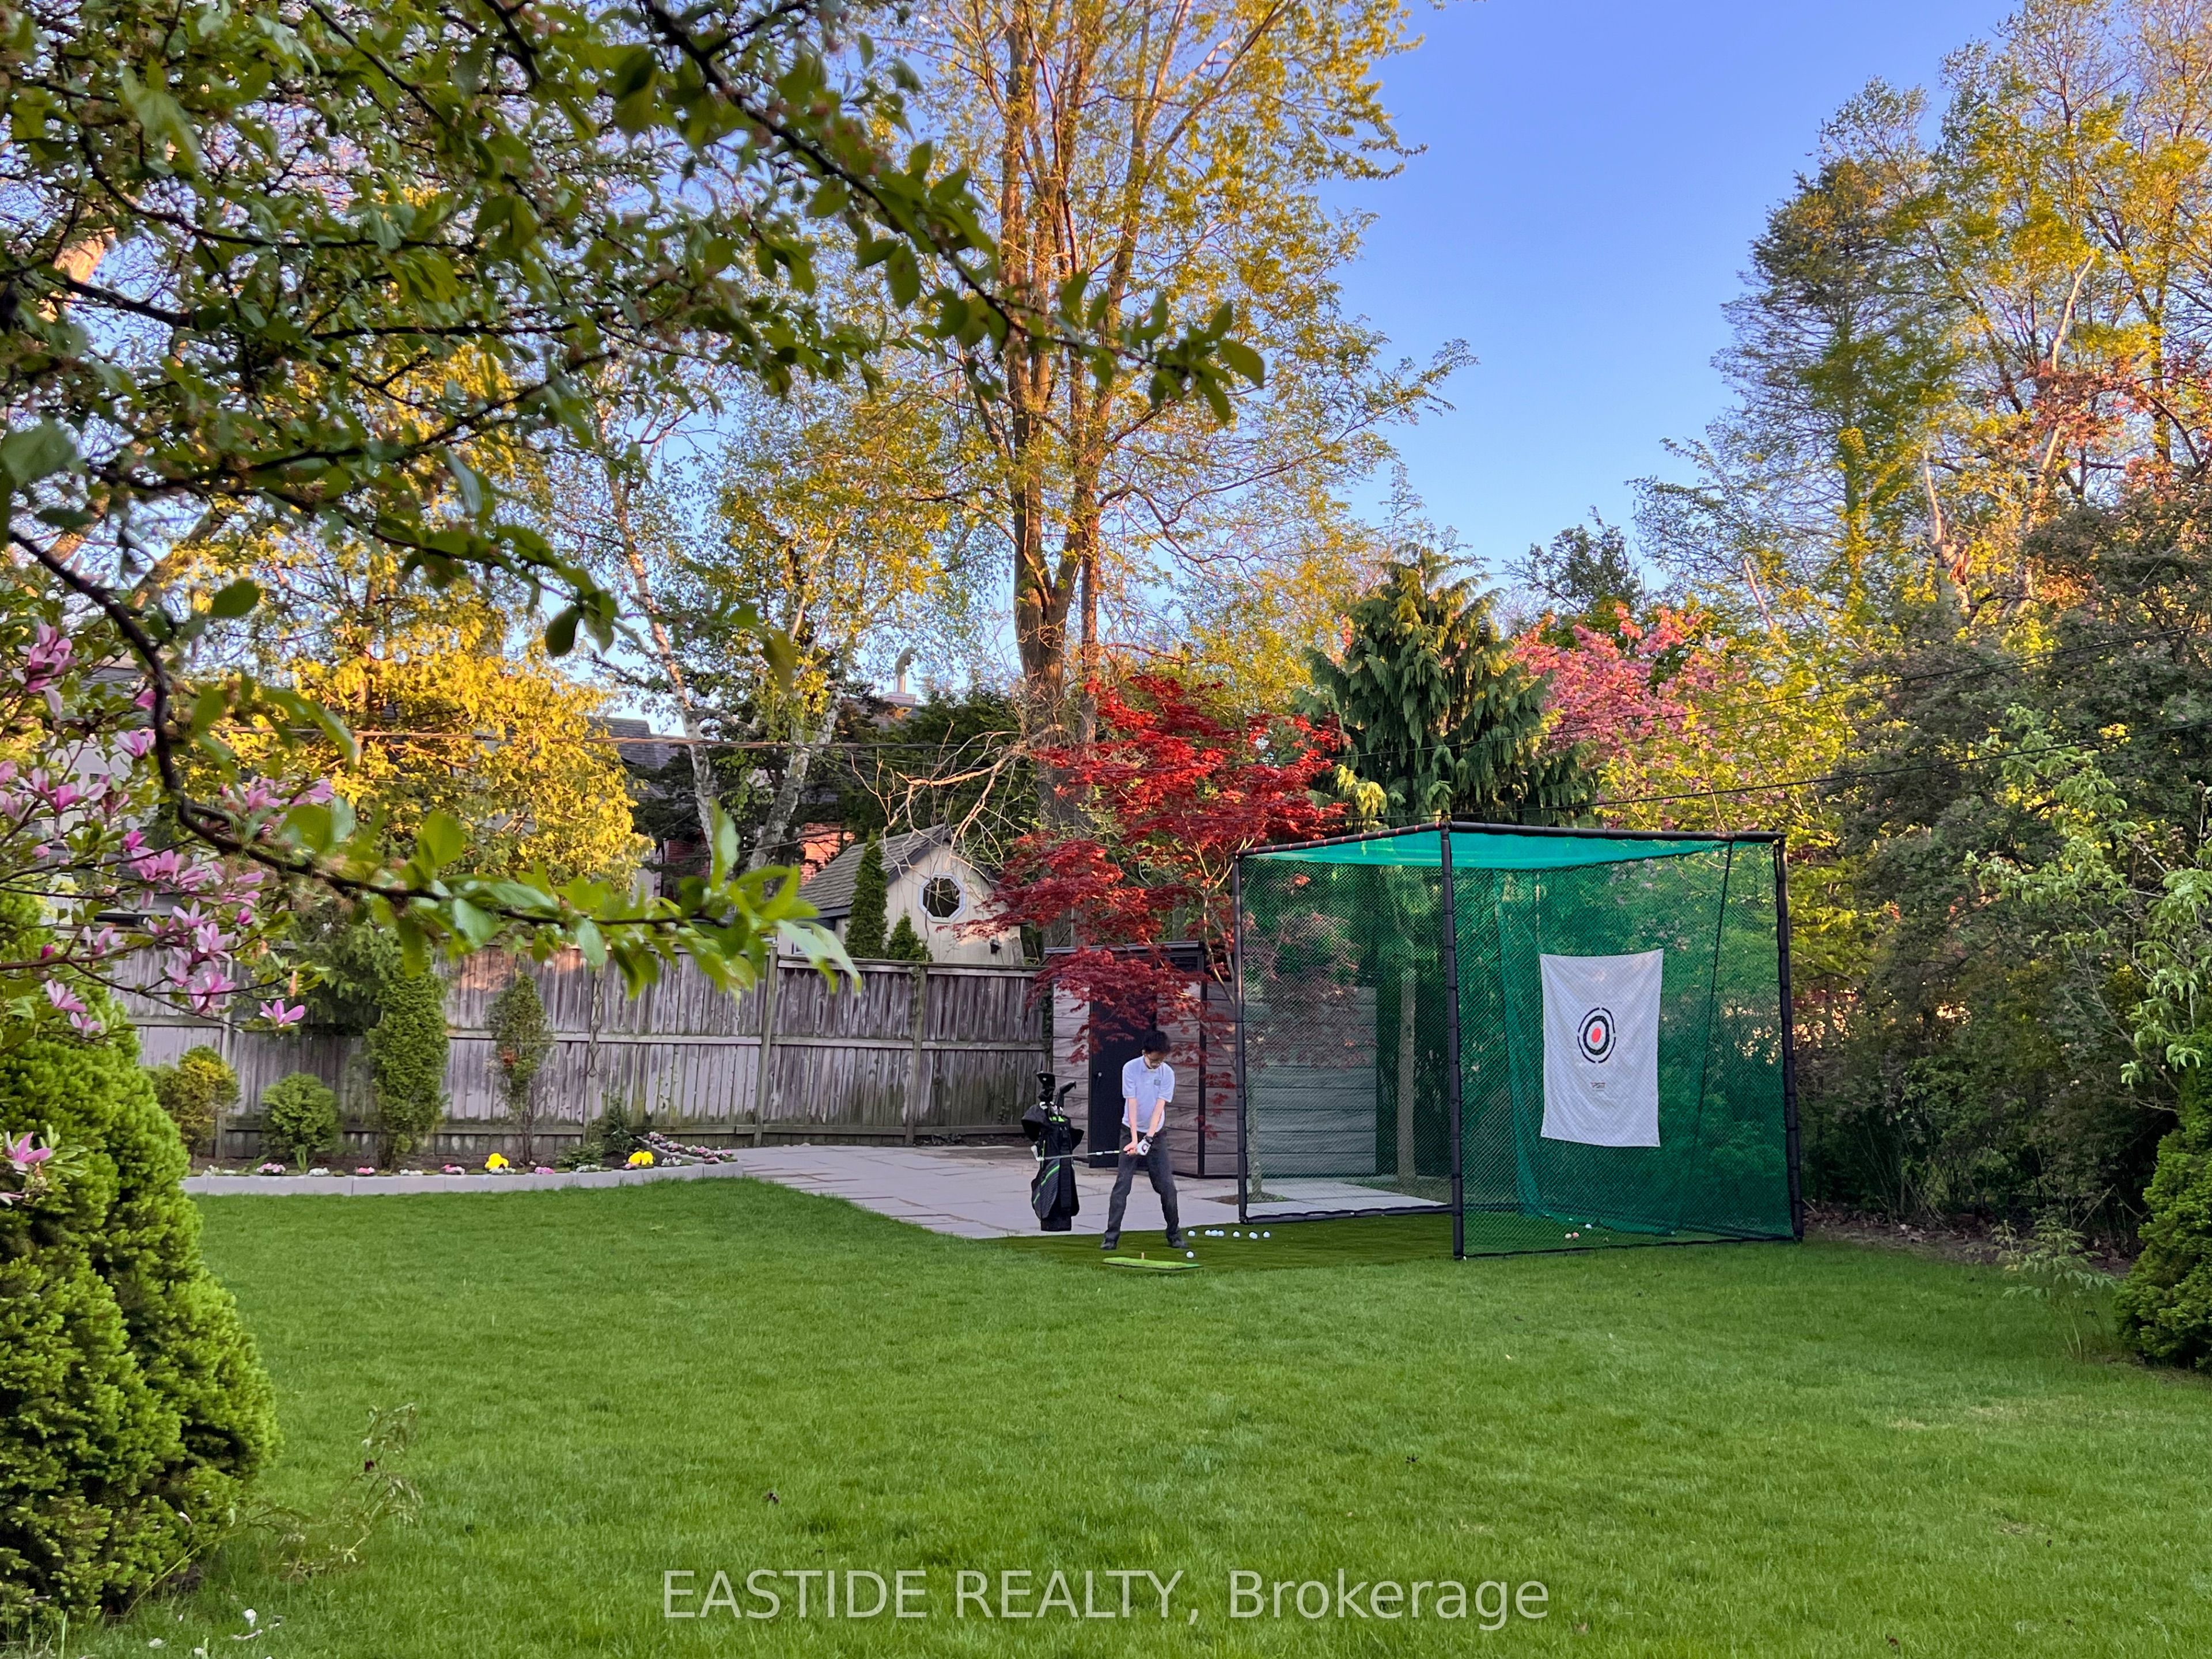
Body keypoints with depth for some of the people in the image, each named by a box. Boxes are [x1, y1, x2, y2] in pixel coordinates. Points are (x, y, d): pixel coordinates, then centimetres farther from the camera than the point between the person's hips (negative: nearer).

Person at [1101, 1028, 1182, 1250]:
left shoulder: (1167, 1073, -7)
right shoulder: (1130, 1069, -11)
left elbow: (1159, 1107, -14)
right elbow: (1132, 1105, -15)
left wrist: (1148, 1138, -23)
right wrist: (1134, 1139, -22)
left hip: (1156, 1134, 1)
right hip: (1132, 1132, -1)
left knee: (1167, 1186, -2)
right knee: (1122, 1185, -8)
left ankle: (1174, 1235, 12)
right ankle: (1112, 1236, -5)